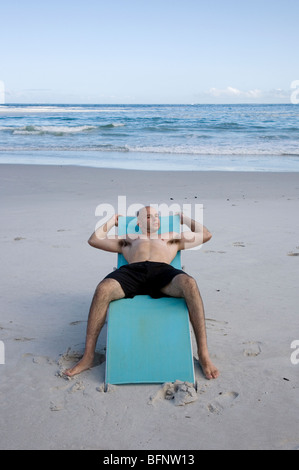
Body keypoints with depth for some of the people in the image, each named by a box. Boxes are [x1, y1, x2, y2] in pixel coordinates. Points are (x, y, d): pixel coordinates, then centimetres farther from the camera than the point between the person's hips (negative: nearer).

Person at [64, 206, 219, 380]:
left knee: (189, 283, -38)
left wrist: (185, 219, 48)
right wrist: (112, 221, 47)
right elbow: (94, 240, 36)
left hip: (162, 270, 0)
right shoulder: (127, 240, 39)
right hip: (132, 270, 1)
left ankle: (203, 354, -34)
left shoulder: (172, 238, 40)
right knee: (103, 289, -34)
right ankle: (88, 356, -26)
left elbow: (206, 235, 38)